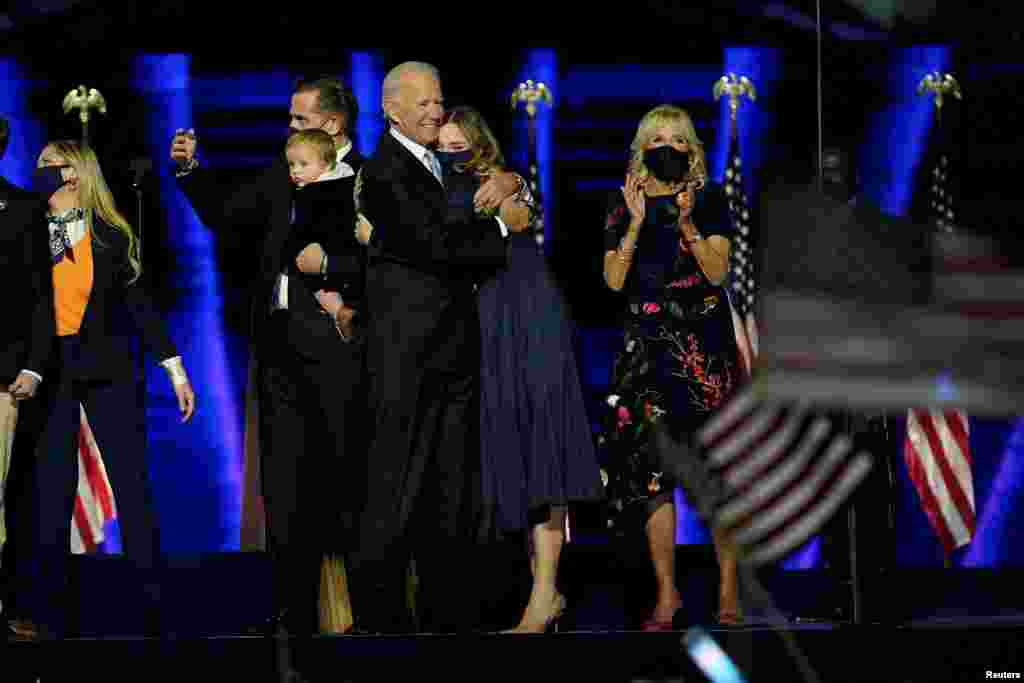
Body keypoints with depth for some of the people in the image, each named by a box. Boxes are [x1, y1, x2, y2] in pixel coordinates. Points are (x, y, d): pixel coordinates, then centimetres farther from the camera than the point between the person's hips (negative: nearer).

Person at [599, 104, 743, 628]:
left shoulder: (709, 199, 5)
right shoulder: (624, 204, 8)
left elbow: (717, 271, -4)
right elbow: (614, 280, -1)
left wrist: (687, 223, -16)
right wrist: (636, 223, -13)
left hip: (704, 344, -1)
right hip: (647, 346, 2)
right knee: (649, 467, -4)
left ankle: (728, 588, 1)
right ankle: (666, 591, 2)